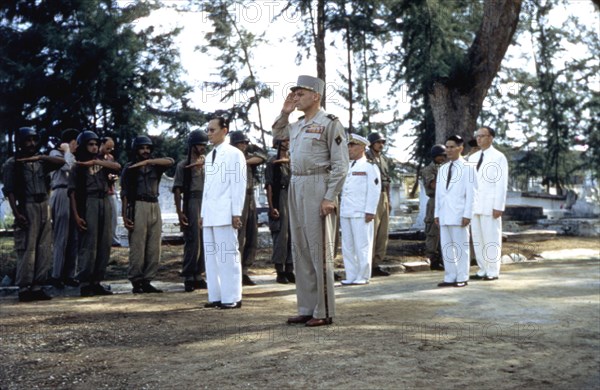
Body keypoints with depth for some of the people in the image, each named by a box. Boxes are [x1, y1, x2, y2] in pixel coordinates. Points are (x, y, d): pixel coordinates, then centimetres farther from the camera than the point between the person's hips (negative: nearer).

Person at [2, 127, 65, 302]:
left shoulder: (40, 161, 15)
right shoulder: (12, 163, 0)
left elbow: (61, 162, 4)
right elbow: (9, 191, -6)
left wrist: (40, 157, -10)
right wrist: (16, 213, -16)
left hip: (44, 207, 6)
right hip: (27, 208, -6)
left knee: (44, 249, 4)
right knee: (27, 249, -8)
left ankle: (37, 286, 9)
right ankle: (24, 288, -4)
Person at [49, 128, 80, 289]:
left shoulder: (72, 156, 25)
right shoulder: (55, 153, 2)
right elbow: (68, 167, -17)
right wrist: (67, 150, -3)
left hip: (74, 195, 7)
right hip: (61, 195, -7)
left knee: (73, 237, 3)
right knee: (61, 237, -9)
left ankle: (69, 274, 7)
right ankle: (56, 275, -6)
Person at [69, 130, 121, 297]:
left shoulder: (101, 161, 19)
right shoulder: (77, 166, 5)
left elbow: (117, 166, -2)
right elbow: (72, 192, -3)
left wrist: (95, 161, -12)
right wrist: (76, 215, -13)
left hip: (105, 202, 5)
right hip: (88, 203, -5)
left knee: (105, 245, 4)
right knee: (88, 244, -8)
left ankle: (96, 282, 10)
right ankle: (85, 284, -4)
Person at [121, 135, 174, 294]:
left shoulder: (154, 166, 16)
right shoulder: (129, 167, 4)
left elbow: (170, 161, -4)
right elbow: (124, 194, -2)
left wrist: (147, 161, -13)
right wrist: (125, 216, -11)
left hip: (155, 206, 5)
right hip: (138, 206, -5)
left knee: (154, 248, 3)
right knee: (137, 247, -7)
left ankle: (147, 281, 8)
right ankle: (136, 282, -1)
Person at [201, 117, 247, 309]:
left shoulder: (234, 154, -3)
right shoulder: (209, 156, 20)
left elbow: (239, 185, -8)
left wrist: (236, 213, -13)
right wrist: (203, 213, 15)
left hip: (225, 212, -8)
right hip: (209, 214, 8)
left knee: (227, 255, -6)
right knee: (211, 255, 7)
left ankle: (232, 297, -1)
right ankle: (216, 296, 12)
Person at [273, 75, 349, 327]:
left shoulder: (330, 124, -7)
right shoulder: (297, 126, 14)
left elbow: (341, 165, -12)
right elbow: (277, 134, 35)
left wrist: (329, 198, -18)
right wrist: (285, 112, 18)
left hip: (318, 188, -8)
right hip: (296, 188, 8)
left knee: (320, 250, -5)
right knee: (300, 250, 9)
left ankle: (324, 312, 2)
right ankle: (307, 308, 17)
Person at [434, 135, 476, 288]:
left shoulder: (467, 168, -4)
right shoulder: (442, 169, 14)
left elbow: (471, 193, -8)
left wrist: (467, 215, -13)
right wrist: (436, 213, 11)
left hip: (459, 214, -6)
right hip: (444, 215, 6)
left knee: (461, 246, 0)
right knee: (446, 247, 7)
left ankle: (462, 278, 7)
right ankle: (450, 278, 14)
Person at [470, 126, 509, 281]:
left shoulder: (498, 157, -3)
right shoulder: (473, 158, 14)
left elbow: (502, 184, -8)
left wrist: (499, 207, -15)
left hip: (490, 206, -6)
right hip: (474, 206, 6)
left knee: (491, 239, -2)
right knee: (477, 239, 7)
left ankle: (493, 272, 5)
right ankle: (483, 270, 14)